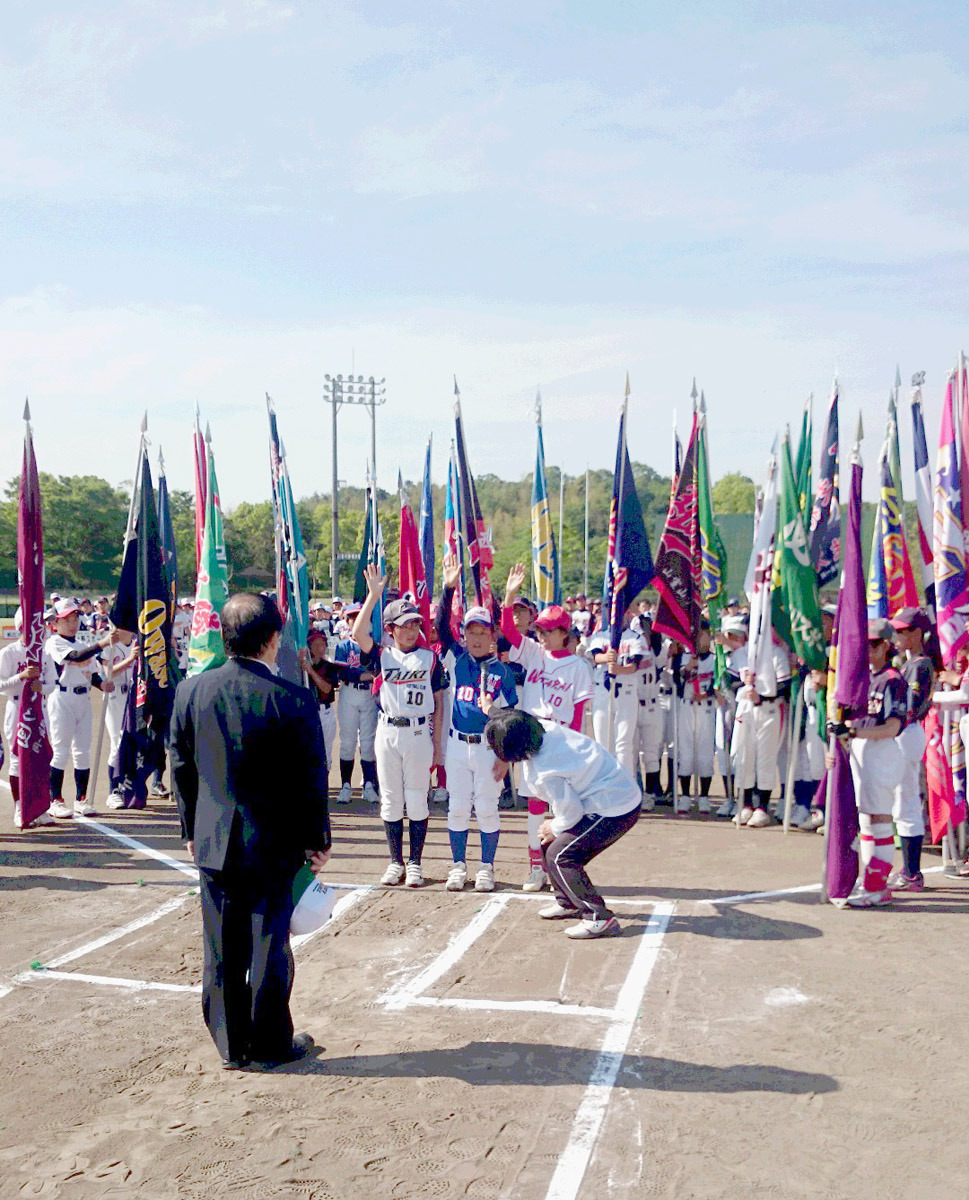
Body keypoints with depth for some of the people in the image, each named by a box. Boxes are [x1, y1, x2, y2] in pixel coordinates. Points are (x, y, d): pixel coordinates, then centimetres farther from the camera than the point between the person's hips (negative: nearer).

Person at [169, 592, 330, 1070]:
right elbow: (311, 780, -10)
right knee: (269, 946, 9)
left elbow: (181, 768, 5)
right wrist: (318, 840, 3)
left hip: (212, 842, 4)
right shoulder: (293, 700, -17)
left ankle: (230, 1044, 23)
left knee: (222, 950, 12)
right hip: (274, 846, -3)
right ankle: (269, 1045, 20)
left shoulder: (190, 691, -5)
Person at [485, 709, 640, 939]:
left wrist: (555, 829, 2)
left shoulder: (543, 774, -26)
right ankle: (568, 902, 30)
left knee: (558, 855, -13)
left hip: (615, 811, -10)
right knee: (548, 842, 16)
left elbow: (571, 812, -17)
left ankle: (599, 918, -11)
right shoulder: (545, 728, -5)